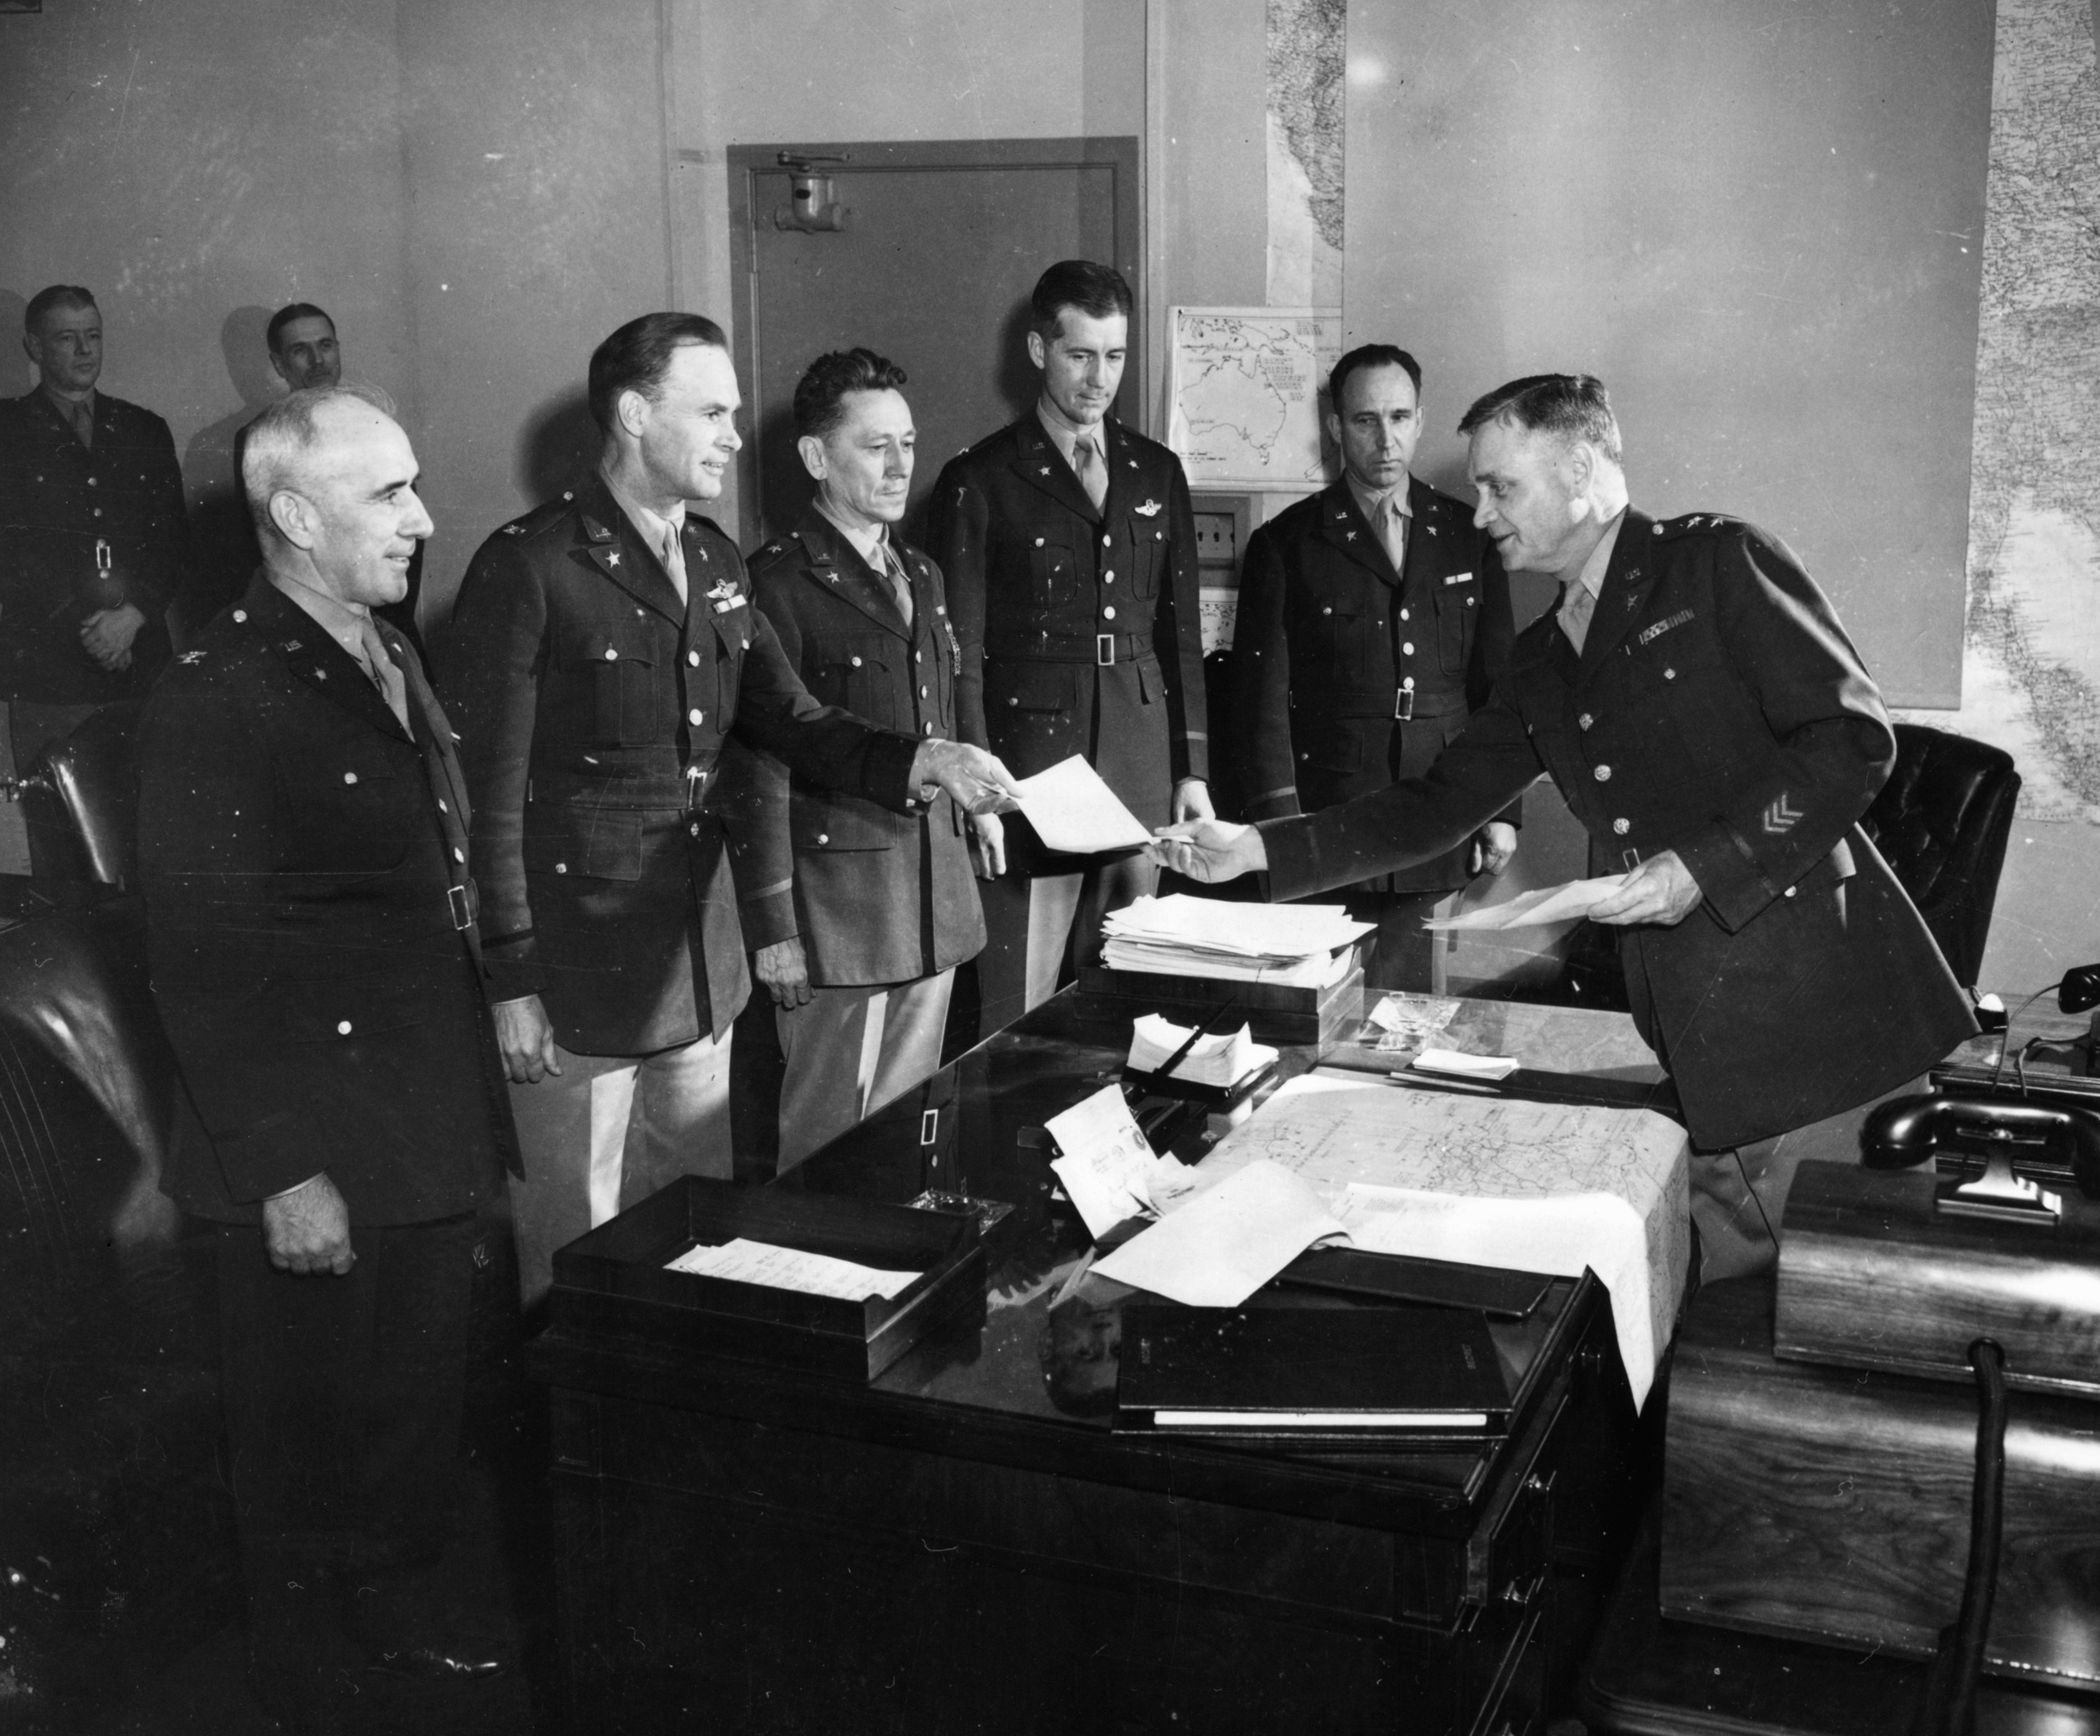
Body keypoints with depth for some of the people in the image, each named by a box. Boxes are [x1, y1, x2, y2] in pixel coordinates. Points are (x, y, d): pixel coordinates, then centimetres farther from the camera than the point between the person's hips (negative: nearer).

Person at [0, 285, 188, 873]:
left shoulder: (146, 432, 16)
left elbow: (174, 539, 10)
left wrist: (133, 614, -7)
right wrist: (89, 626, -9)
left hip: (140, 664, 3)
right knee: (58, 845, -2)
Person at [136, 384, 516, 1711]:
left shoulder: (394, 663, 10)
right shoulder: (219, 698, -16)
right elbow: (201, 962, -17)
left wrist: (477, 1098, 11)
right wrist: (282, 1174, -17)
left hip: (433, 1142, 7)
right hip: (318, 1166, -7)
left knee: (425, 1407, 20)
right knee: (311, 1433, 12)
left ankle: (404, 1615, 41)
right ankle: (310, 1677, 32)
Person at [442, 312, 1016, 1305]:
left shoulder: (714, 562, 11)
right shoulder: (529, 569, -13)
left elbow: (788, 721, 13)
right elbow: (486, 789, -14)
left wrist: (915, 763, -5)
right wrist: (509, 982, -15)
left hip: (699, 958, 7)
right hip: (577, 965, -7)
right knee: (573, 1259, 4)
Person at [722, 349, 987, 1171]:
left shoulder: (920, 576, 15)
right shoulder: (780, 584, -10)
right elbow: (758, 769, -13)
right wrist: (774, 930, -15)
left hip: (934, 904, 7)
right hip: (836, 906, -7)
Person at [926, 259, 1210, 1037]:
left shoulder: (1158, 474, 13)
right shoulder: (979, 482, -1)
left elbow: (1182, 632, 15)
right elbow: (960, 652, -4)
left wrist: (1193, 769, 10)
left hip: (1144, 763, 4)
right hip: (1032, 752, -4)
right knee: (1021, 1009, -3)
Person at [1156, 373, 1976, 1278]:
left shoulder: (1718, 562, -4)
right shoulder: (1543, 660, 16)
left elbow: (1853, 739, -11)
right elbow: (1437, 805, 18)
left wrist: (1704, 866, -18)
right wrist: (1255, 849, 10)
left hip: (1811, 999, -6)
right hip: (1690, 1032, 6)